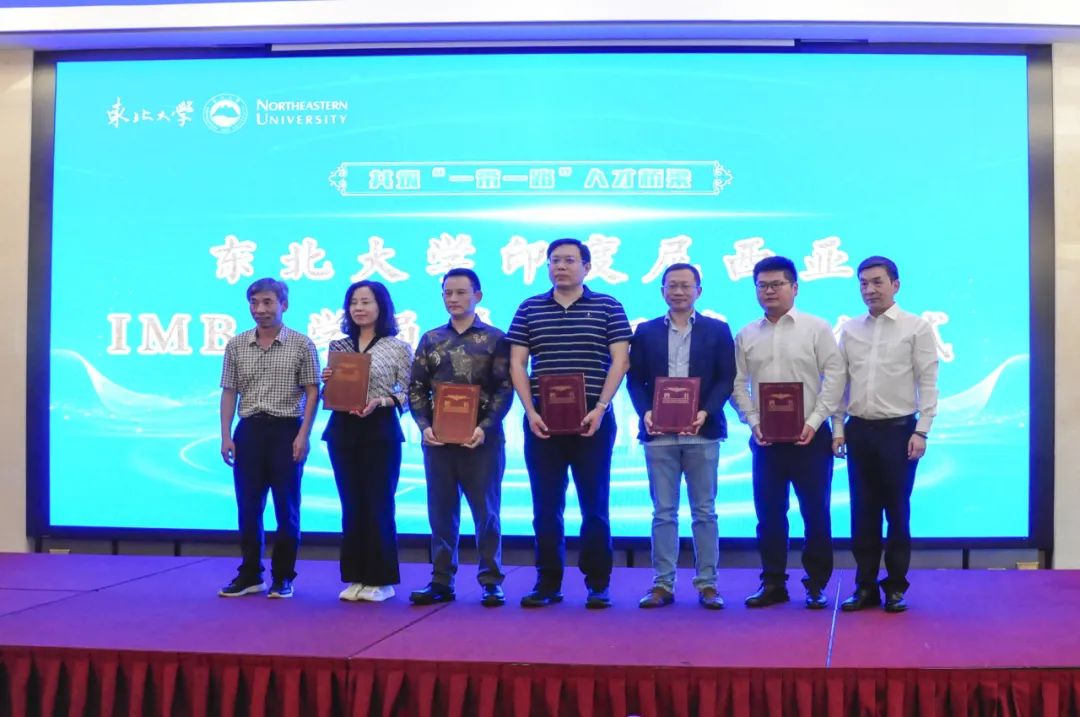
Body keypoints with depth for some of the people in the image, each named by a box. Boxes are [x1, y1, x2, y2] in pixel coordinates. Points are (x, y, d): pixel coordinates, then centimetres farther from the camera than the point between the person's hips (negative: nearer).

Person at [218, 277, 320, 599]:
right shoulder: (236, 345, 8)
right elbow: (229, 392, 9)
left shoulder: (301, 344, -1)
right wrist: (226, 436, 1)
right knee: (248, 507, 6)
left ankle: (283, 577, 13)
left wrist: (303, 435, -11)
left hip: (286, 430, -3)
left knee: (286, 507, 2)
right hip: (249, 430, 3)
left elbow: (312, 391, -2)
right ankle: (250, 575, 17)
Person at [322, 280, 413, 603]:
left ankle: (381, 579, 9)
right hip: (343, 430, 4)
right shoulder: (338, 346, 11)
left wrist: (380, 401, -18)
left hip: (380, 431, -4)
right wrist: (328, 382, -5)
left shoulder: (398, 348, 0)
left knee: (378, 505, -1)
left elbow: (408, 394, -3)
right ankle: (355, 577, 15)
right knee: (351, 505, 7)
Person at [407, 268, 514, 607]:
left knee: (486, 511, 2)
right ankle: (442, 581, 15)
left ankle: (490, 581, 10)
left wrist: (485, 427, -16)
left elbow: (505, 389, -4)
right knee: (441, 512, 7)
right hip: (438, 438, 3)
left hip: (481, 438, -3)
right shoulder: (430, 339, 11)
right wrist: (424, 426, -6)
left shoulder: (495, 339, 2)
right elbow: (416, 388, 9)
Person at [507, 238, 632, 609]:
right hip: (542, 422, 2)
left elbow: (619, 361, -2)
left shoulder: (608, 307, 3)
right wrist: (531, 411, -6)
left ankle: (598, 584, 10)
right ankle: (547, 583, 13)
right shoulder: (529, 309, 9)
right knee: (546, 507, 5)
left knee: (594, 506, 2)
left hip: (592, 421, -2)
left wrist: (600, 407, -13)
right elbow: (517, 364, 6)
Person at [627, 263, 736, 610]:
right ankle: (663, 584, 9)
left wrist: (705, 412, -14)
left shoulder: (717, 330, 7)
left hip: (702, 432, -1)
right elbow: (635, 380, 6)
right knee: (663, 512, 4)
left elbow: (725, 379, 1)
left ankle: (707, 583, 11)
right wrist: (645, 412, -11)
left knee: (704, 511, 4)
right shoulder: (646, 331, 10)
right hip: (658, 432, 1)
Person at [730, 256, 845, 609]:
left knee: (815, 512, 2)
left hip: (809, 436, -3)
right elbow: (738, 384, 8)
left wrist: (814, 422, -13)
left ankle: (816, 585, 12)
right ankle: (773, 583, 15)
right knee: (769, 514, 6)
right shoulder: (746, 336, 9)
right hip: (765, 438, 3)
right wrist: (754, 423, -4)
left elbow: (834, 377, -5)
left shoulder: (817, 329, 0)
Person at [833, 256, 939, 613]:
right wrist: (838, 429, 5)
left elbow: (928, 383, -5)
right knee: (863, 512, 7)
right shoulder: (850, 329, 8)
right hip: (859, 430, 3)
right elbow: (839, 382, 9)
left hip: (898, 429, -3)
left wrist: (921, 431, -11)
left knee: (897, 511, 4)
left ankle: (896, 587, 15)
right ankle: (865, 586, 17)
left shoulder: (917, 327, -2)